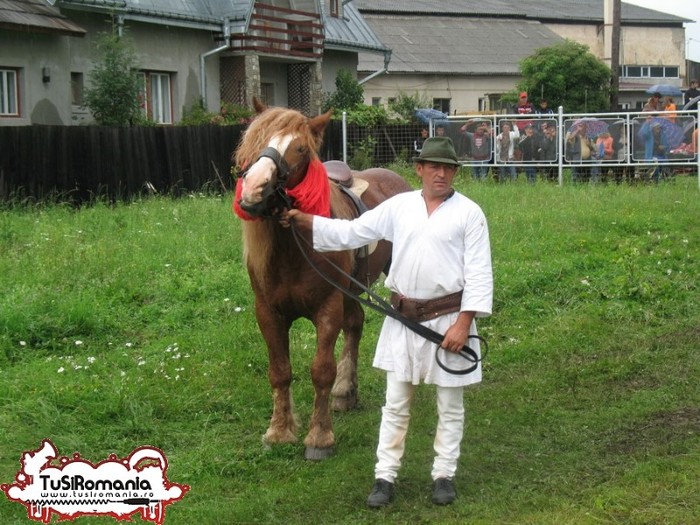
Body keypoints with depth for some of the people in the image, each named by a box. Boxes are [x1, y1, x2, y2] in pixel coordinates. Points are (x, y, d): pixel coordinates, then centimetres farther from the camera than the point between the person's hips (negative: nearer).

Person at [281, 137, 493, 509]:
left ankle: (444, 475, 21)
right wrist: (303, 220, 0)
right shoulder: (398, 206, 4)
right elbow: (350, 233, 8)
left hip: (449, 318, -3)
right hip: (404, 319, 3)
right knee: (396, 404, 8)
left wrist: (464, 323, -15)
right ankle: (385, 477, 16)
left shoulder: (469, 213, -5)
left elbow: (479, 273, -8)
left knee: (450, 406, 9)